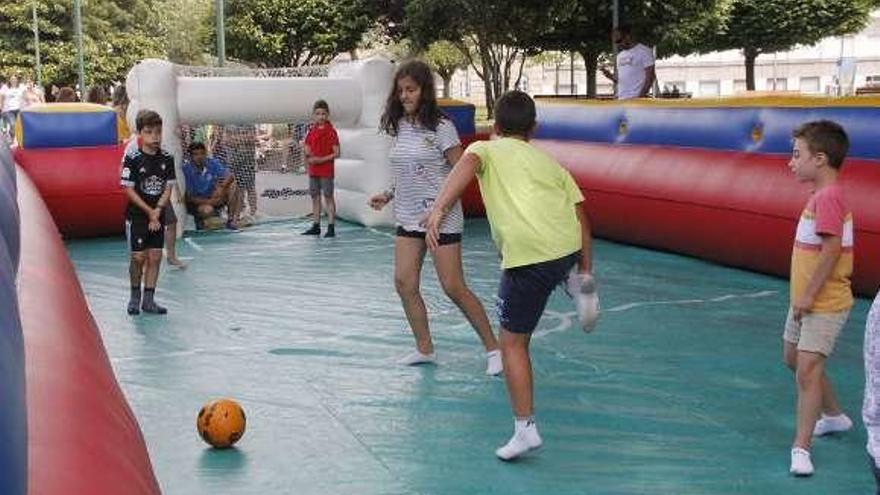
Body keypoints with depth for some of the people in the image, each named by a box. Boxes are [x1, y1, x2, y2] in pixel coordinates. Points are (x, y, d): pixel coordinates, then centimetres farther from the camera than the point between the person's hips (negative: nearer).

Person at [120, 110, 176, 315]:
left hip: (158, 217, 4)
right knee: (138, 257, -2)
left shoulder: (167, 159, 1)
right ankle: (135, 296, 17)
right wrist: (149, 211, -11)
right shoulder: (132, 158, -10)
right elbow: (129, 190, -10)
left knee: (155, 257, 3)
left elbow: (168, 188, 3)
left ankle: (148, 300, 10)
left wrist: (157, 210, -10)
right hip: (137, 216, -3)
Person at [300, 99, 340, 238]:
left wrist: (322, 159, -20)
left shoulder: (330, 132, -9)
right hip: (313, 170, 7)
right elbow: (306, 148, 17)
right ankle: (316, 227, 19)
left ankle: (331, 227, 0)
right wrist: (308, 157, -4)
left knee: (328, 197, -3)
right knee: (315, 197, 11)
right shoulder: (311, 131, 10)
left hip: (326, 170, -7)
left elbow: (336, 153, -12)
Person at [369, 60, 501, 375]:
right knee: (404, 282, -1)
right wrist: (388, 196, 9)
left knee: (454, 288, -6)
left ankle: (492, 348, 7)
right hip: (407, 217, 7)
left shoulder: (441, 127, -11)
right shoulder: (399, 127, 9)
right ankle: (424, 349, 14)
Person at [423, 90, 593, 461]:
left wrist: (439, 209, -24)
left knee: (513, 343, 7)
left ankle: (525, 428, 4)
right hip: (569, 247, 5)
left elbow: (466, 165, -11)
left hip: (527, 256, -5)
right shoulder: (549, 160, 25)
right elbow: (579, 214, 18)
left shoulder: (485, 149, 14)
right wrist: (585, 270, 21)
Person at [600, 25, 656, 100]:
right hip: (622, 99, 7)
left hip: (636, 99, -7)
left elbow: (650, 76, -9)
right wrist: (610, 76, 2)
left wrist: (642, 95, -19)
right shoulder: (620, 55, 19)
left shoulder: (644, 51, -4)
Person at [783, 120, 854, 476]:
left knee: (808, 369, -12)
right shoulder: (821, 195, 8)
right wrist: (803, 296, 16)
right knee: (793, 359, 23)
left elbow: (832, 249, -25)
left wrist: (809, 295, -21)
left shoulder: (829, 197, -21)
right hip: (806, 301, 11)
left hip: (824, 305, -11)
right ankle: (834, 416, 41)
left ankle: (801, 448, -7)